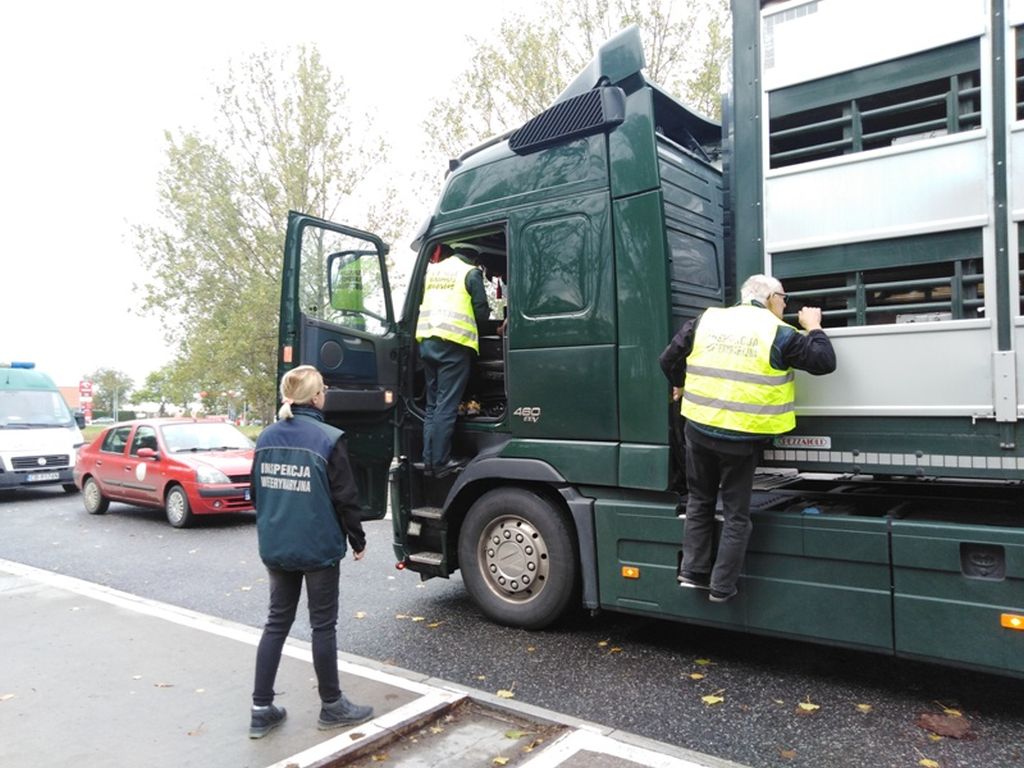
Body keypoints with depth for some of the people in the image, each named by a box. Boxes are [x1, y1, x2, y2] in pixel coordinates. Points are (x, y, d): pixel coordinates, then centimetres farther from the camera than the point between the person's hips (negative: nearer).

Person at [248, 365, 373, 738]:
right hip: (318, 548, -6)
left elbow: (257, 493, 13)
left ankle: (261, 710, 20)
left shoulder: (267, 438, 4)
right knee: (323, 625, 7)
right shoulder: (328, 439, -16)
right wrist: (357, 539, 1)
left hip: (275, 548, 6)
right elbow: (345, 497, -13)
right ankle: (332, 706, 21)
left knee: (277, 622, 15)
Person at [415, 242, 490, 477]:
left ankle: (429, 460, 12)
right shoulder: (471, 272, 0)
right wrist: (472, 322, 19)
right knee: (446, 406, -5)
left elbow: (420, 303, 19)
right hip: (454, 343, -6)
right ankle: (441, 462, -4)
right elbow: (482, 312, -1)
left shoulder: (432, 270, 17)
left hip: (427, 341, 6)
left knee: (433, 404, 12)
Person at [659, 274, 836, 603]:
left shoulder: (707, 319, 6)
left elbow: (669, 358, 9)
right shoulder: (779, 333, -4)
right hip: (742, 438, -3)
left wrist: (679, 386, 28)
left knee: (699, 502, 20)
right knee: (736, 514, 11)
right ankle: (722, 586, 15)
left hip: (699, 429, 3)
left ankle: (693, 571, 20)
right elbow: (824, 362, 0)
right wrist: (814, 327, 16)